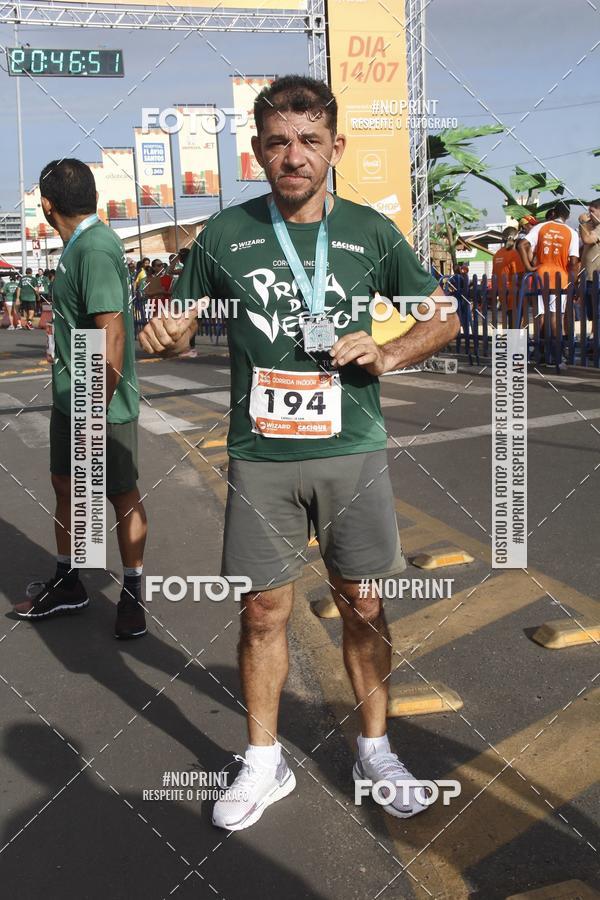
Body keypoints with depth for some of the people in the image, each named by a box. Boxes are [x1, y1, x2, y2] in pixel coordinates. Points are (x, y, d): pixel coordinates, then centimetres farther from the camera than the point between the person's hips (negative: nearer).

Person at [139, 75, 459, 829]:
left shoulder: (371, 232, 2)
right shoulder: (225, 234, 2)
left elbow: (443, 316, 10)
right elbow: (184, 325, 10)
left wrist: (390, 354, -8)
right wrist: (163, 337, -14)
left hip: (352, 452, 1)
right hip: (261, 456, 0)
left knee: (362, 608, 10)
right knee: (262, 611, 7)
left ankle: (374, 749, 31)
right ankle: (263, 763, 27)